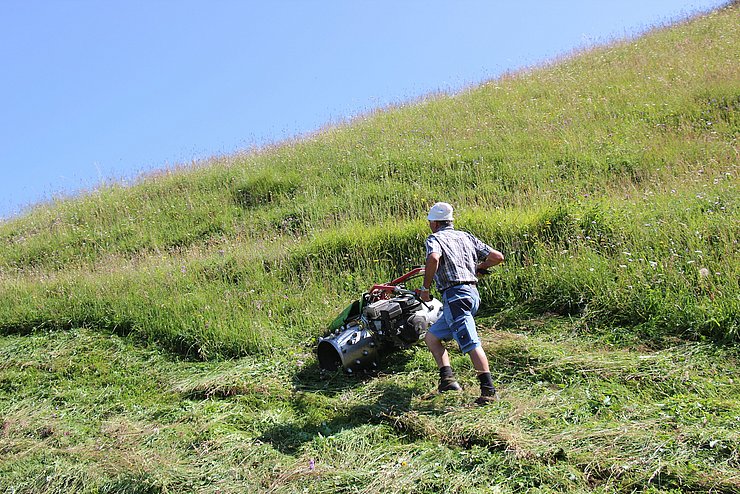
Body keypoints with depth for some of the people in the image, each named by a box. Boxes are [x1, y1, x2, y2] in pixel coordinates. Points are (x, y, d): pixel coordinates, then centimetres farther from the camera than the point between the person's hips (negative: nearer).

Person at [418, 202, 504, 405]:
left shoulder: (434, 238, 1)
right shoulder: (466, 236, 21)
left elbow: (433, 258, -24)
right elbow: (497, 256, 16)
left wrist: (425, 288, -12)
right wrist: (477, 268, 32)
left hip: (455, 295, -8)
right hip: (472, 292, 8)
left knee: (471, 344, -12)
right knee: (431, 337, 16)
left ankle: (488, 389, -16)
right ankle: (447, 377, 6)